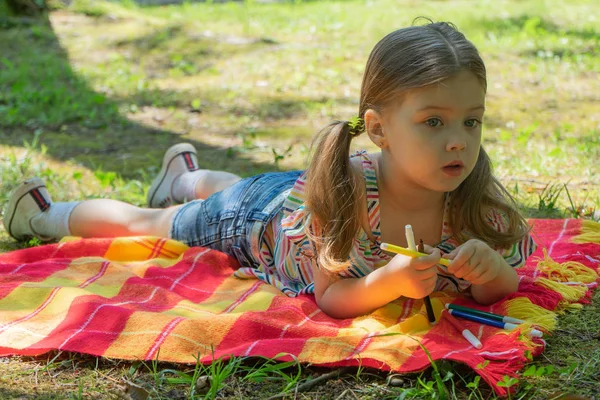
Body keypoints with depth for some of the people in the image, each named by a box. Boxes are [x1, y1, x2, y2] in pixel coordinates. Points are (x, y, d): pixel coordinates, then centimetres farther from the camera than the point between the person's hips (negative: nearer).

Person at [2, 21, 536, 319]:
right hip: (260, 213, -4)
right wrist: (389, 281, -57)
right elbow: (330, 298, -37)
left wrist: (491, 270, -44)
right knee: (147, 223, 21)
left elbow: (498, 292, -21)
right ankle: (45, 214, 49)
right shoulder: (347, 188, -46)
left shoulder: (470, 198, -34)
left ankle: (184, 173, 71)